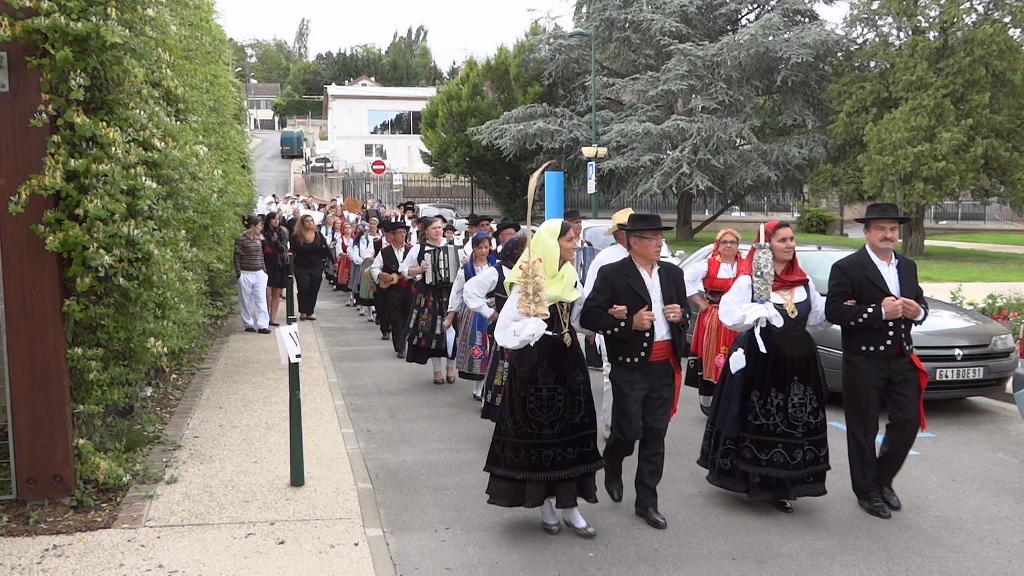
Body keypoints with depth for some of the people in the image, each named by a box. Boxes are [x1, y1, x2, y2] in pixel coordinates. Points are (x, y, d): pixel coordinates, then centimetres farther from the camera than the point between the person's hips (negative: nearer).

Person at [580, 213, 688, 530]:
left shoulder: (673, 274, 10)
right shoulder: (611, 274, -8)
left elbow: (683, 314, 21)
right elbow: (588, 317, -13)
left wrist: (681, 315, -3)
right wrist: (629, 323, -20)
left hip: (665, 367, 5)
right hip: (630, 368, -5)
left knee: (655, 436, 9)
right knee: (628, 431, -2)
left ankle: (647, 502, 20)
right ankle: (612, 468, 32)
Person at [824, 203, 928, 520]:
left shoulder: (908, 266, 12)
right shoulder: (846, 268, -9)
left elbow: (920, 305, 18)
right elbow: (833, 312, -18)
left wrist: (917, 311, -6)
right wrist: (879, 312, -23)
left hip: (902, 359, 6)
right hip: (864, 361, -5)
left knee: (908, 422, 7)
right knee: (863, 430, 5)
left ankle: (883, 479, 29)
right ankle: (867, 491, 21)